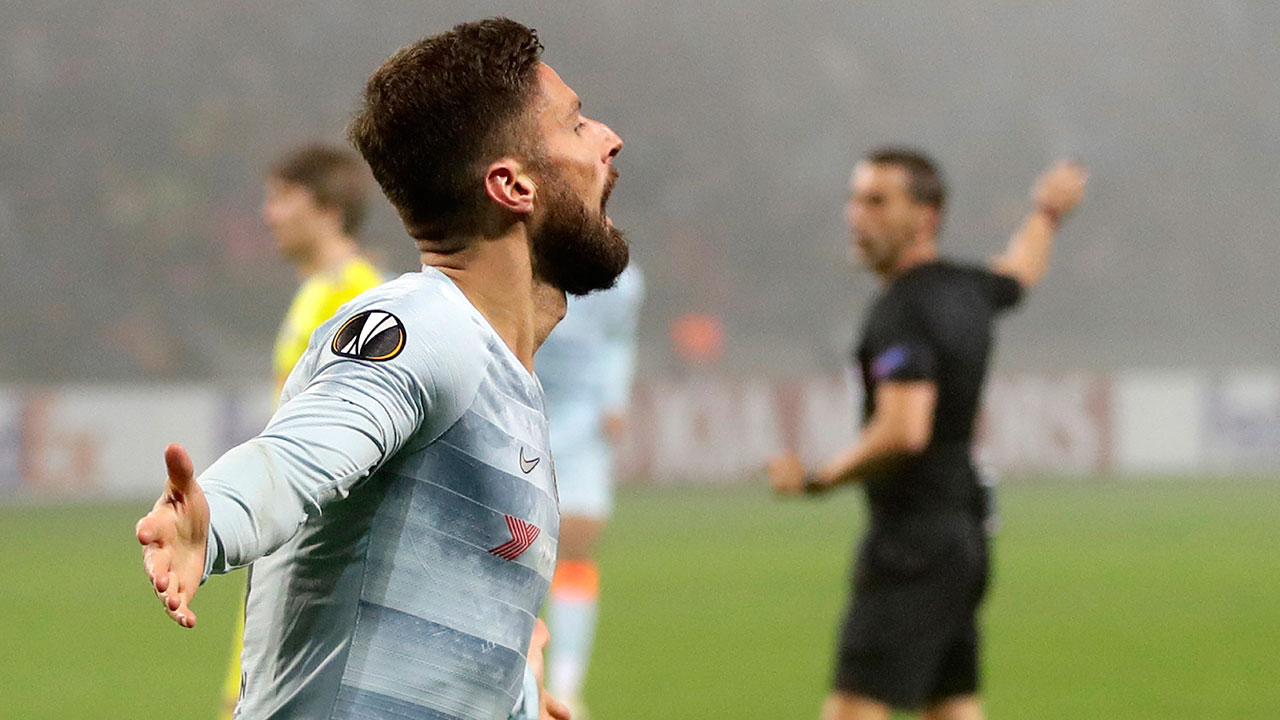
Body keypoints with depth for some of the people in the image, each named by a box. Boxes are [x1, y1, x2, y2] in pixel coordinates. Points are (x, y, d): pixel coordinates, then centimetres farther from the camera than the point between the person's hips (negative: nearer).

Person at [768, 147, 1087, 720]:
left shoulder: (902, 311, -16)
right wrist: (1047, 214, 54)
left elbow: (902, 432, -28)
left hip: (913, 540, -9)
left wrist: (818, 479, -17)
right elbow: (1018, 271, 35)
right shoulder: (966, 291, 10)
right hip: (962, 531, 9)